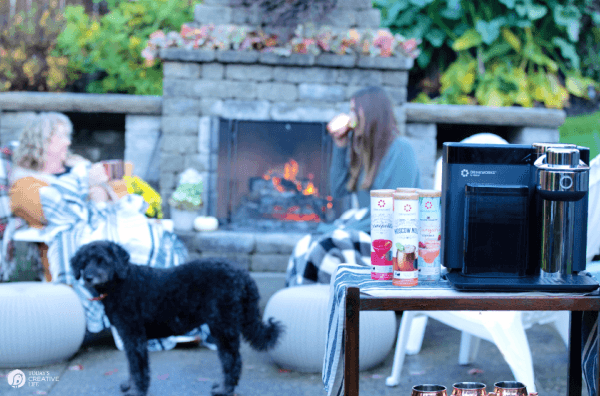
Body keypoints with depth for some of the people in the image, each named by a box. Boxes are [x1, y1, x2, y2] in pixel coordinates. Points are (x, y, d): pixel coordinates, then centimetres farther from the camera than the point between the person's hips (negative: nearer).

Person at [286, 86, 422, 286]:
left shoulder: (400, 149, -8)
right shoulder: (363, 149, 17)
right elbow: (338, 190, 16)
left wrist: (351, 229, -17)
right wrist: (340, 144, 11)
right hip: (366, 228, 8)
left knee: (327, 246, -28)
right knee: (305, 245, -15)